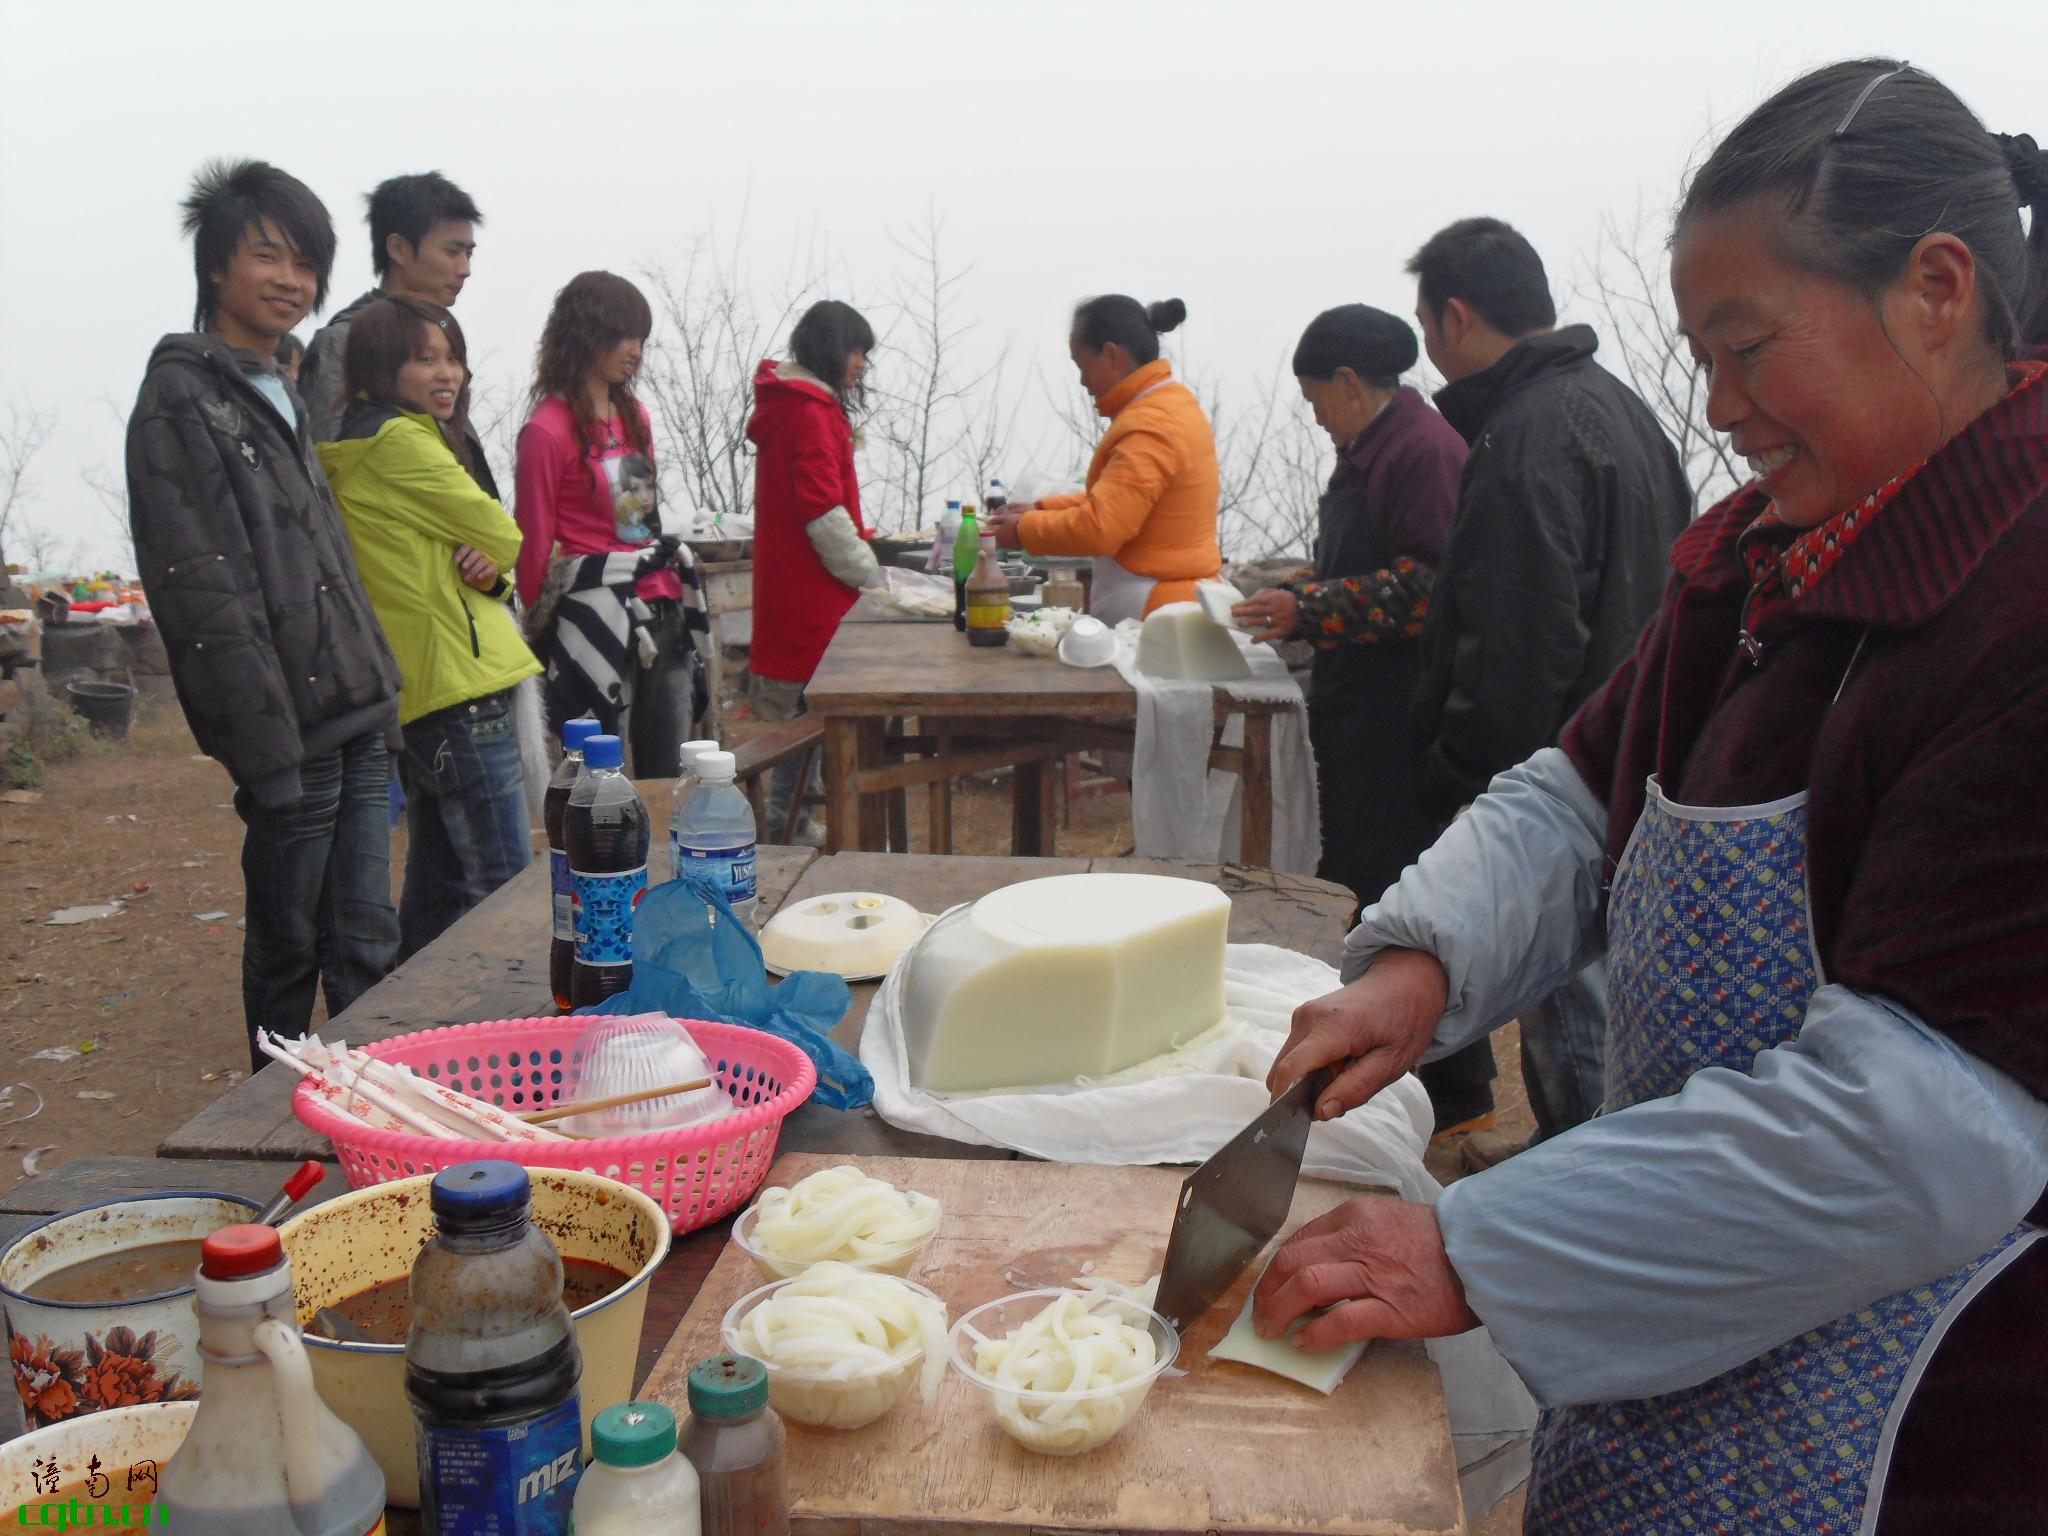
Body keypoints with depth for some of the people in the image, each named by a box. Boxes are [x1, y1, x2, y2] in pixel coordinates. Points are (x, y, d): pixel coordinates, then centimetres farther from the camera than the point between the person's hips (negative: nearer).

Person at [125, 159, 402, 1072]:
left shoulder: (283, 398, 18)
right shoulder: (179, 404, -9)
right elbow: (206, 603, -15)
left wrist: (376, 692, 17)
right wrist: (267, 755, -18)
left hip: (357, 721, 7)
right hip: (293, 737, -7)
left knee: (367, 946, 10)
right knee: (287, 951, 6)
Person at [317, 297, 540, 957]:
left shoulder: (359, 447, 18)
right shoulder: (399, 441, -12)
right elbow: (502, 535, -10)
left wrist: (489, 574, -4)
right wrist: (492, 558, 11)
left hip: (421, 691, 10)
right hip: (460, 687, -10)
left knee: (438, 881, 17)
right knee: (505, 887, -8)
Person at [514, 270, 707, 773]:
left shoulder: (634, 416, 15)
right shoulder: (547, 431, -9)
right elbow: (533, 544, -5)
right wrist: (541, 627, -1)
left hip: (661, 612, 7)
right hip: (597, 620, -7)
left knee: (671, 775, 10)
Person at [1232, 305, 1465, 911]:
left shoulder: (1427, 449, -13)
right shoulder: (1365, 450, 19)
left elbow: (1429, 583, -21)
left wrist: (1307, 609, -19)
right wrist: (1283, 601, 13)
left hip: (1396, 718, -10)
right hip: (1351, 707, 10)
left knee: (1379, 874, -7)